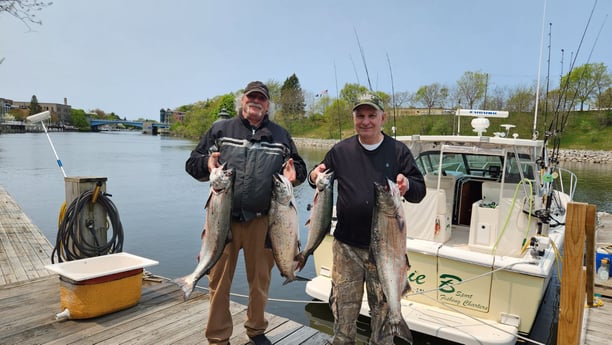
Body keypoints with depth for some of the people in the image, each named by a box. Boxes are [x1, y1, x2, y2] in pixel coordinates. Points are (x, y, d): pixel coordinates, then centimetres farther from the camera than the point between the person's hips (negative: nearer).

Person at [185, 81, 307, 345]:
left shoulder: (280, 135, 11)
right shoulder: (220, 130, 8)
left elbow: (299, 168, 15)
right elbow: (192, 163, 7)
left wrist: (293, 173, -9)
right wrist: (207, 163, -16)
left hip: (262, 221, 1)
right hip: (223, 217, -1)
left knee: (260, 279, 13)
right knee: (219, 280, 7)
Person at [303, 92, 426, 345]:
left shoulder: (398, 151, -1)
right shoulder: (340, 150, 2)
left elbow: (420, 191, -1)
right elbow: (320, 177, 10)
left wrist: (408, 185, -24)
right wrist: (315, 176, -14)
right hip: (346, 245, 1)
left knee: (384, 310, 14)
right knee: (343, 309, 15)